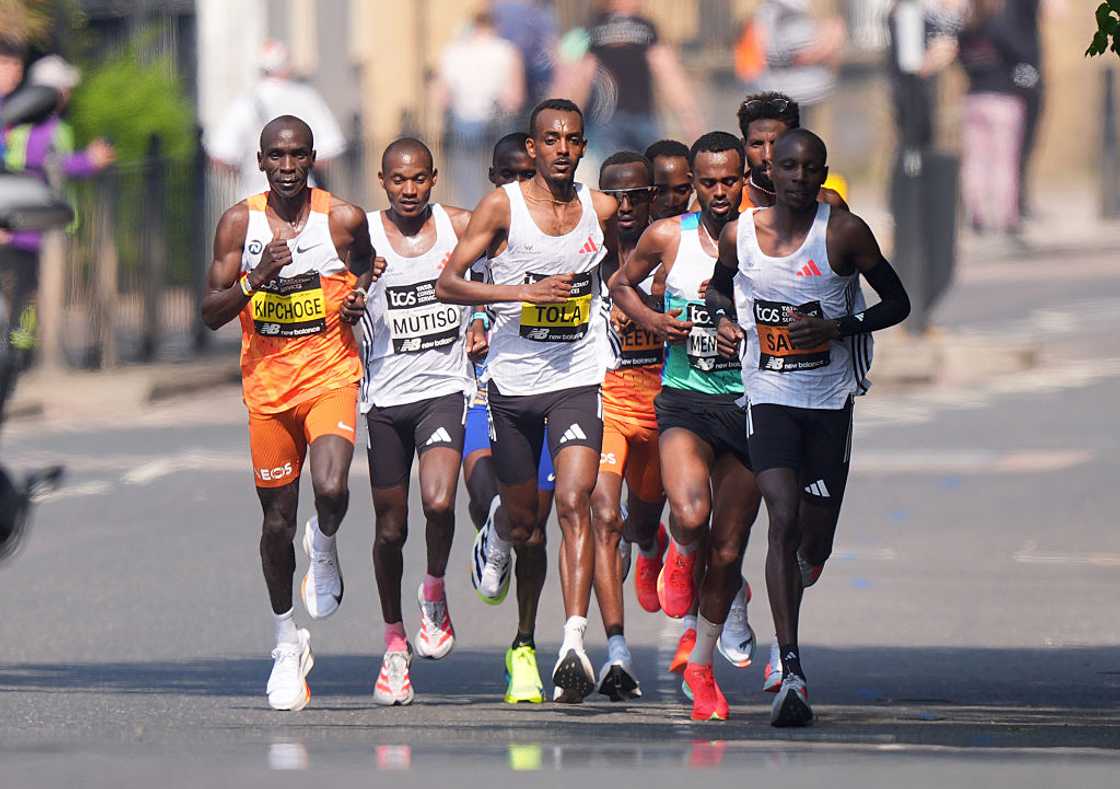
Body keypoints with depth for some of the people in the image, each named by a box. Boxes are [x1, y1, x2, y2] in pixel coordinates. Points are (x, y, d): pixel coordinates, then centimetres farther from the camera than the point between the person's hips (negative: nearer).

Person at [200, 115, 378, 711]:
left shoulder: (343, 219, -3)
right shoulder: (239, 223, -1)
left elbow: (370, 269, 18)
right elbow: (212, 314, -1)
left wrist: (361, 295, -5)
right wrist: (256, 279, -18)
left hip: (331, 376, -2)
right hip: (267, 383, 2)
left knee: (331, 488, -26)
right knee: (277, 517, 8)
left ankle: (324, 550, 12)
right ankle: (287, 643, 25)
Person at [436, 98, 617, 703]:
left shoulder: (601, 210, 1)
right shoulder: (502, 207, -7)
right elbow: (447, 284, -12)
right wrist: (524, 291, -22)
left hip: (577, 380, 0)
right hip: (513, 381, 0)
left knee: (573, 503, -17)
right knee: (521, 517, 14)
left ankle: (574, 643, -25)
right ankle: (498, 531, 53)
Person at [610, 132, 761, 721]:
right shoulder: (668, 237, -1)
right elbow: (621, 284, 16)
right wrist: (649, 319, -3)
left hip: (748, 403, 1)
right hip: (686, 400, -1)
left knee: (727, 552, 4)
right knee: (691, 515, -28)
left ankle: (700, 660, 25)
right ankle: (681, 557, 9)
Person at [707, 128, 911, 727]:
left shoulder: (844, 234, -9)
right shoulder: (739, 235, -2)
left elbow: (898, 304, -1)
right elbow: (719, 287, 20)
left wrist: (837, 328, -16)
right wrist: (725, 319, -3)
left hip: (830, 401, 0)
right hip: (769, 396, 0)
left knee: (815, 540, 8)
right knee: (783, 518, -18)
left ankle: (797, 575, 49)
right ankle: (791, 672, -21)